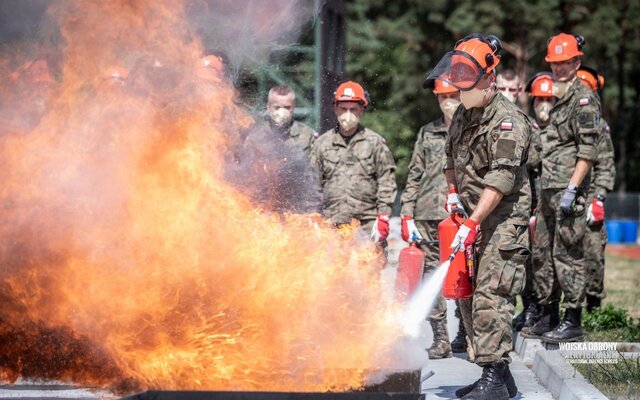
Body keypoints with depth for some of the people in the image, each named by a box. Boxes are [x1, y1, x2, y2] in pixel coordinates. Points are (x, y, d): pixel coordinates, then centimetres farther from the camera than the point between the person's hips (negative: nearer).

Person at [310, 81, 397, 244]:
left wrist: (383, 218, -2)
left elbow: (387, 182, 6)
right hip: (332, 226, 2)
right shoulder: (322, 143, 12)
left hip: (368, 224, -1)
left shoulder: (375, 142, 7)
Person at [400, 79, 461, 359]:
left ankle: (468, 336, 6)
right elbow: (414, 176, 16)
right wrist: (407, 216, 8)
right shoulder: (427, 134, 16)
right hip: (428, 219, 4)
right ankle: (441, 341, 8)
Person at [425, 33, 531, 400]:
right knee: (468, 297, 10)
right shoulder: (463, 116, 13)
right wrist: (453, 192, 13)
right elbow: (452, 158, 31)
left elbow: (501, 179, -23)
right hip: (474, 220, 9)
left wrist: (472, 224, -28)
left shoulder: (508, 120, -15)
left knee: (490, 298, -16)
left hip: (504, 222, -9)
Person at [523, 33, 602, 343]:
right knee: (543, 253, 11)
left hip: (568, 190, -9)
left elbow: (587, 150, -14)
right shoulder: (555, 99, 20)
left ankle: (573, 321, -4)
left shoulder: (584, 99, -7)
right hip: (547, 190, 9)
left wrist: (572, 188, -20)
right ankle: (548, 317, 19)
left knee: (567, 253, -8)